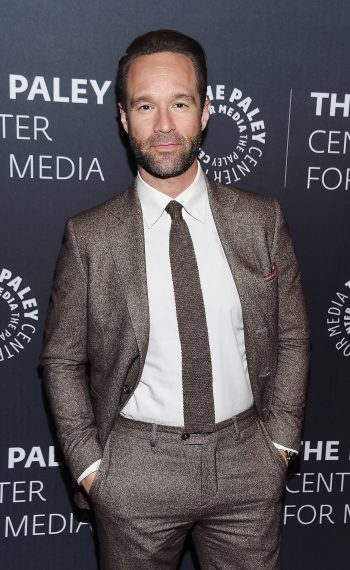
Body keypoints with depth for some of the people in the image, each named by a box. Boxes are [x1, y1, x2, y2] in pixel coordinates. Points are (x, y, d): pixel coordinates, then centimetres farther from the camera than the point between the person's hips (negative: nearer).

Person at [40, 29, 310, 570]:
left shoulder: (262, 220, -3)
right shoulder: (88, 237, -8)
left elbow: (291, 338, 3)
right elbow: (62, 360, -1)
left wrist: (279, 442, 0)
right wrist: (89, 465, -3)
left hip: (247, 462, 2)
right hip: (135, 467, -1)